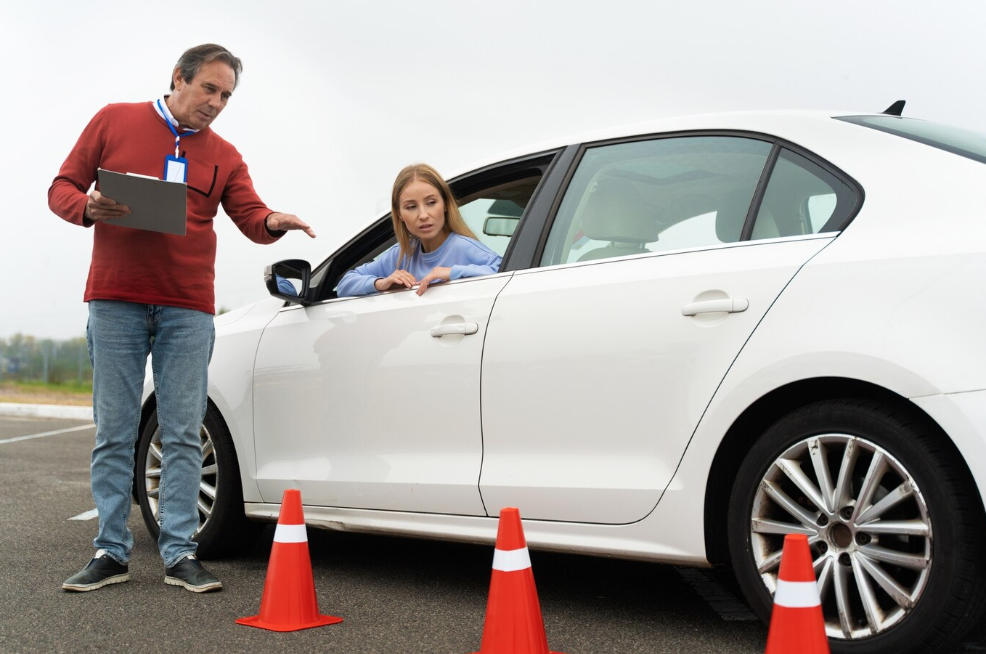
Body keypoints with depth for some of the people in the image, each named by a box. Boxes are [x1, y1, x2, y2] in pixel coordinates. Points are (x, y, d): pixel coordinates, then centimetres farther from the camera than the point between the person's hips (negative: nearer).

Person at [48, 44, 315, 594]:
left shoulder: (225, 157, 13)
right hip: (116, 300, -1)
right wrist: (88, 207, -14)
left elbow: (251, 218, 4)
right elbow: (63, 187, 9)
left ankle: (180, 553, 5)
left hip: (188, 309, 2)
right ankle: (111, 552, 8)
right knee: (115, 431, 1)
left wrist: (274, 222, -19)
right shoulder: (114, 121, 8)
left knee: (184, 434, 0)